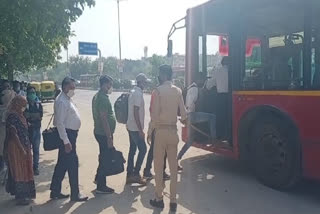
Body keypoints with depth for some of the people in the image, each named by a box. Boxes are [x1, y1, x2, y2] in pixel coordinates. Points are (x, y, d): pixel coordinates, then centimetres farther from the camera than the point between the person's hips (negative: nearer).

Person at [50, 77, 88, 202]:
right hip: (67, 135, -10)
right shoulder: (62, 101, -18)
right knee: (73, 164, -2)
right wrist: (66, 141, -24)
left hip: (70, 134, 10)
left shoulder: (67, 99, 13)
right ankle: (75, 194, 10)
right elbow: (60, 123, -23)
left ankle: (55, 192, 27)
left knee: (62, 164, 16)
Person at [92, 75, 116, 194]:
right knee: (105, 158, 1)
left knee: (103, 156, 22)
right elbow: (104, 119, -24)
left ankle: (98, 178, 36)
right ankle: (101, 186, 12)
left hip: (99, 132, 10)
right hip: (104, 134, -10)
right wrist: (109, 137, -22)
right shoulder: (103, 98, -20)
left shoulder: (97, 96, 12)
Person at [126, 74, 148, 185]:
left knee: (132, 150, 12)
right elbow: (136, 113, -22)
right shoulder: (138, 93, -17)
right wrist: (140, 130, -21)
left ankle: (130, 175, 18)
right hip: (136, 128, -10)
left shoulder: (133, 92, 13)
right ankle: (135, 174, 3)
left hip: (131, 127, 10)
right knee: (142, 149, -3)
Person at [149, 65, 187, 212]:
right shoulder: (178, 91, 3)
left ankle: (159, 199, 19)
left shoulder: (158, 91, -10)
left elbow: (155, 114, -14)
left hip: (161, 131, -4)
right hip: (173, 131, 4)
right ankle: (173, 201, 17)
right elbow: (183, 114, 1)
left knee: (159, 166, 8)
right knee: (173, 167, 10)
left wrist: (149, 131, -3)